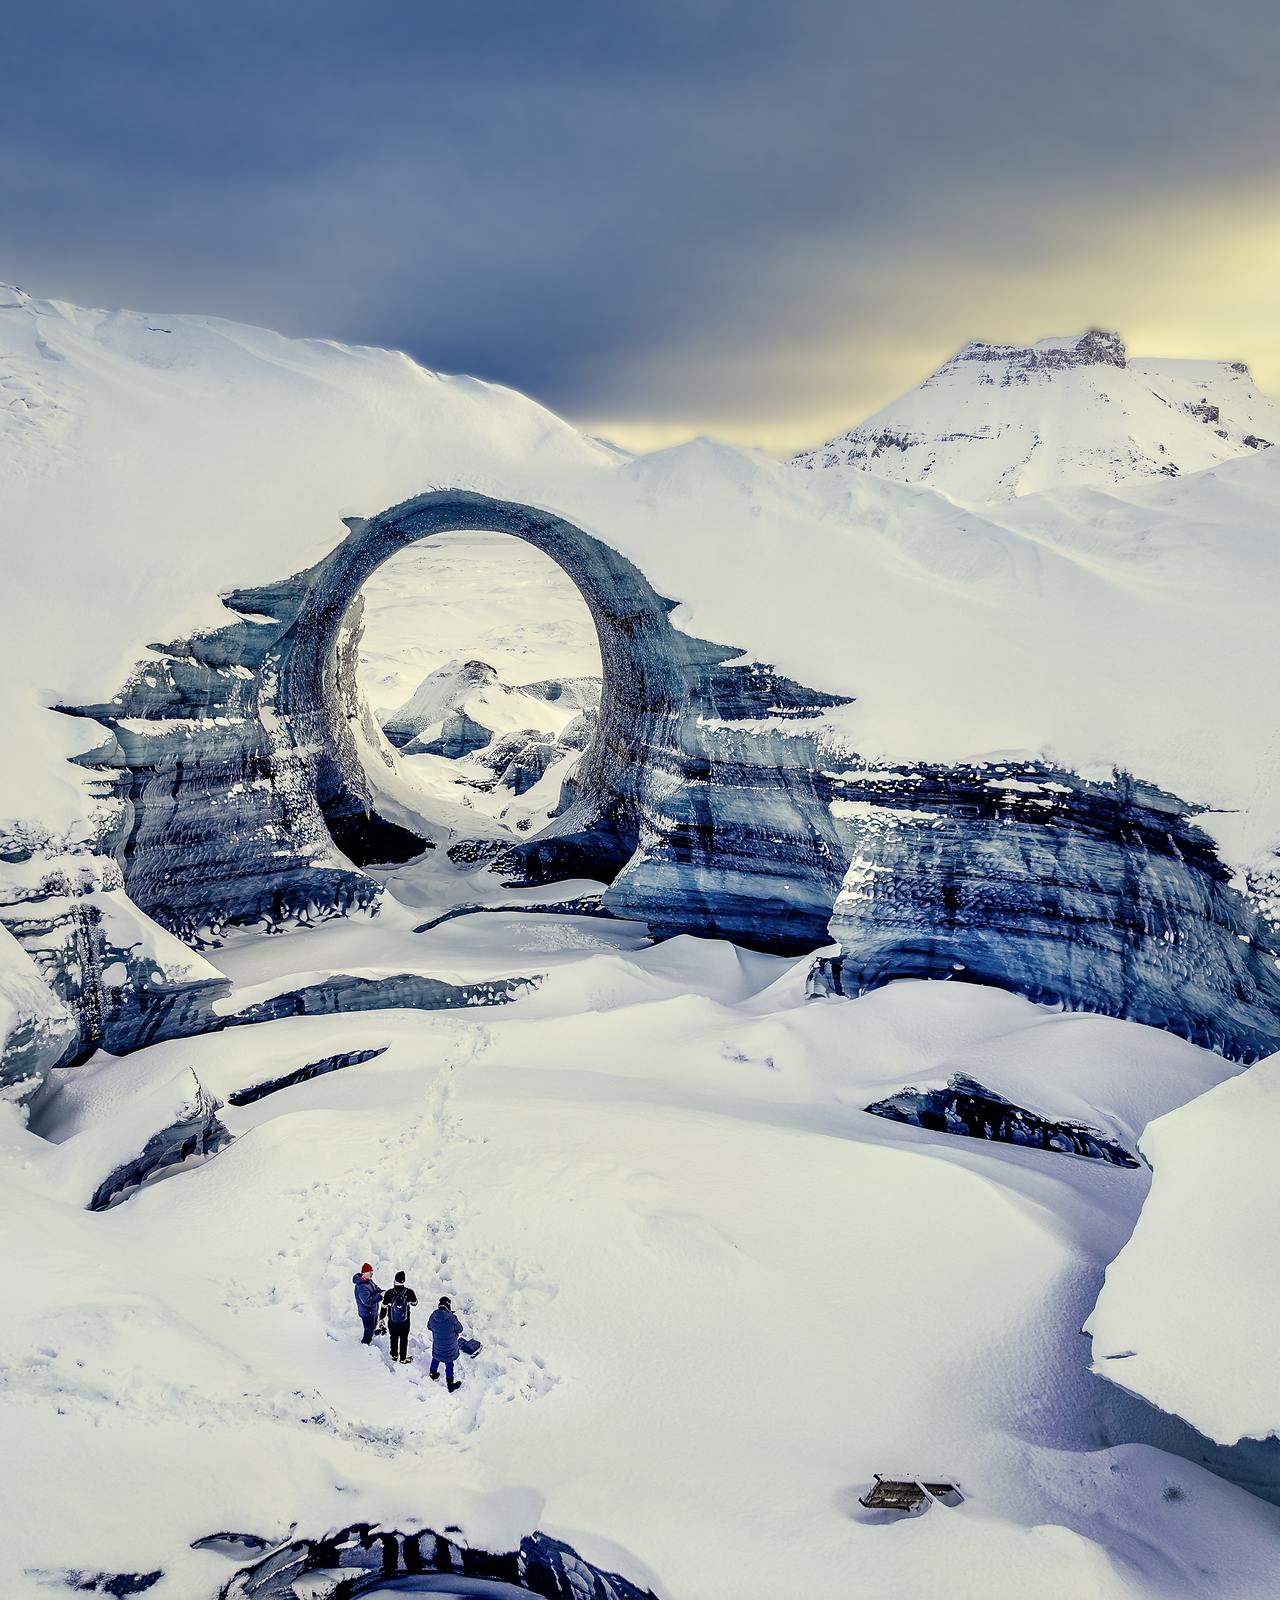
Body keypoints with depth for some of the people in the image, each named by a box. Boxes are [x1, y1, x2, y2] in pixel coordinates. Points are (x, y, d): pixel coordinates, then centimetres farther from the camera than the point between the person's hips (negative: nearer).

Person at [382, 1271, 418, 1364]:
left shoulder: (389, 1293, -18)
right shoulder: (409, 1292, -17)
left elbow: (384, 1307, -7)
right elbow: (415, 1303, 1)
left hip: (392, 1321, 1)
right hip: (405, 1321, -1)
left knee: (394, 1337, 22)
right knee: (404, 1338, 17)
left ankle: (394, 1355, 38)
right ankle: (403, 1358, 26)